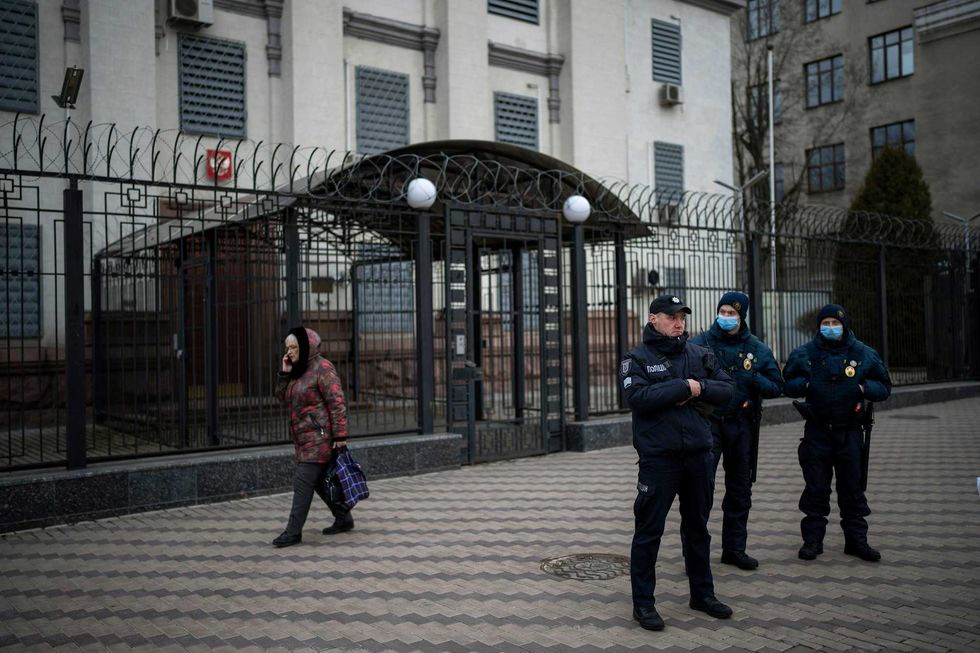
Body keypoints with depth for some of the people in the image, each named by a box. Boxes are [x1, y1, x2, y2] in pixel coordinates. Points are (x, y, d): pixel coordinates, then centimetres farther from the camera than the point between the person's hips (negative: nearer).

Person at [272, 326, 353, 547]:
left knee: (303, 482, -9)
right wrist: (285, 373, 1)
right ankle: (343, 519, 28)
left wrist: (340, 435, -20)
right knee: (319, 481, 15)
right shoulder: (298, 370, 15)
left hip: (320, 436, -9)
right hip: (304, 438, 9)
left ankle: (293, 532, -4)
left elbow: (337, 403, -17)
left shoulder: (322, 368, -12)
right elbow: (283, 397, 14)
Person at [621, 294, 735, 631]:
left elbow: (726, 390, 6)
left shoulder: (699, 354, 10)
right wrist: (685, 387, -17)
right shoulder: (636, 359, -4)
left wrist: (701, 388, -13)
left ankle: (702, 593, 32)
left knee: (698, 527, 17)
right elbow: (638, 398, -19)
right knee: (649, 531, 1)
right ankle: (643, 602, 13)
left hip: (698, 455, 5)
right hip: (659, 458, -5)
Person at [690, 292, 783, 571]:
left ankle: (734, 548, 25)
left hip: (741, 425, 3)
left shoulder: (758, 349, 6)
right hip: (707, 423, -3)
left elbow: (776, 387, 6)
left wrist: (753, 379, -12)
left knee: (740, 489, 12)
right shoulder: (699, 343, -2)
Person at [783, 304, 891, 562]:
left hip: (849, 432, 0)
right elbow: (787, 384, 9)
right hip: (816, 432, 0)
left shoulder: (864, 354, 4)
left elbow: (884, 387, 8)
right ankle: (812, 538, 14)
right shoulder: (804, 354, 3)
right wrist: (805, 384, -11)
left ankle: (856, 539, 18)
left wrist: (863, 388, -11)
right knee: (816, 488, 5)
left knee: (852, 487, 7)